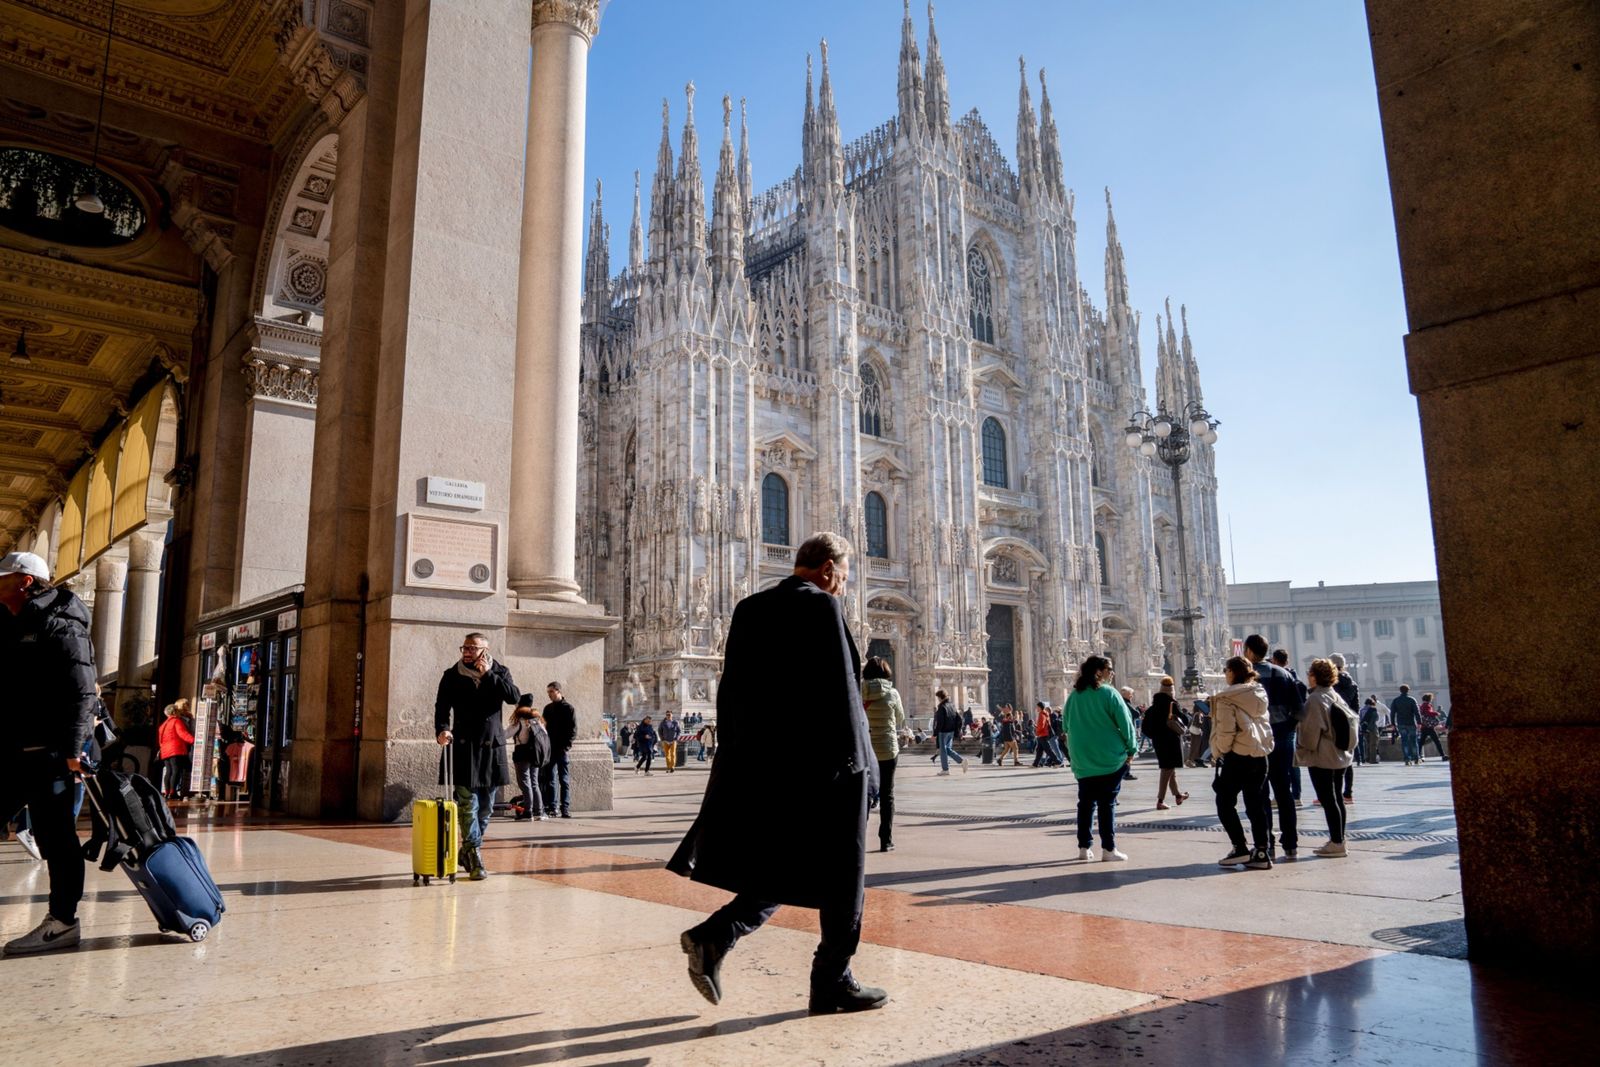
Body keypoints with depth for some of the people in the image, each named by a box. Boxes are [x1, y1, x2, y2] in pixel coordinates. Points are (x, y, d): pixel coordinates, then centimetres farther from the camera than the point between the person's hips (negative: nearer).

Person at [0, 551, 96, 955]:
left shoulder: (60, 628, -10)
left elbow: (81, 693, -18)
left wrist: (71, 749, -23)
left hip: (47, 752, -9)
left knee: (55, 835, -2)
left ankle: (62, 920, 5)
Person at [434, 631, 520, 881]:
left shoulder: (499, 672, 4)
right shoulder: (452, 675, 2)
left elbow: (515, 697, -11)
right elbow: (442, 706, -4)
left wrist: (488, 675, -15)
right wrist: (442, 730, -22)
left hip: (492, 747, 2)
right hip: (463, 747, -2)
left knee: (486, 806, 10)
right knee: (467, 803, -10)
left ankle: (467, 850, 27)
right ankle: (475, 857, -6)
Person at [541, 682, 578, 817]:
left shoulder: (569, 709, -1)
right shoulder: (547, 708, 14)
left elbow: (573, 730, -5)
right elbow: (545, 727, 15)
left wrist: (566, 746, -14)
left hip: (562, 750, -5)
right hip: (549, 749, 5)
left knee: (565, 780, -2)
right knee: (550, 779, 3)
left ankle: (565, 808, -3)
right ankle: (551, 807, 7)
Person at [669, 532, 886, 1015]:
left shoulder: (749, 609, 10)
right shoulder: (821, 607, -12)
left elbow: (730, 691, 12)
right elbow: (841, 694, -17)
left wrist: (739, 760, 17)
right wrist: (857, 766, -12)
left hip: (760, 763, 7)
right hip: (819, 764, -7)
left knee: (779, 873, 18)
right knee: (841, 877, 8)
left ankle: (713, 936, 2)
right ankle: (832, 985, 17)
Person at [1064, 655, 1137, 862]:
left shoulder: (1075, 695, 5)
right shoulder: (1109, 693, -10)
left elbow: (1067, 725, 13)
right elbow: (1125, 723, -9)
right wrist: (1131, 749, 3)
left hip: (1082, 759, 4)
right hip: (1110, 759, -4)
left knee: (1085, 803, 9)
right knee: (1106, 804, 1)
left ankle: (1084, 847, 10)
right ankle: (1108, 849, 3)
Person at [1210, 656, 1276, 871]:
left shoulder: (1227, 699, -13)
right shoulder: (1260, 695, 10)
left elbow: (1225, 732, -16)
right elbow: (1265, 723, 16)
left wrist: (1220, 750, -1)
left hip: (1238, 756, -7)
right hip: (1260, 756, 7)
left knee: (1225, 802, 5)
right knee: (1256, 805, 10)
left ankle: (1240, 848, -1)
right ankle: (1262, 852, 10)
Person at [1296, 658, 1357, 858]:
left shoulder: (1314, 699, -17)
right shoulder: (1336, 696, 8)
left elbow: (1310, 730, -18)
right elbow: (1351, 718, 12)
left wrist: (1304, 748, -2)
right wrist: (1348, 746, 17)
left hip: (1321, 758, -9)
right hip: (1340, 756, 9)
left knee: (1327, 800, -5)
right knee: (1337, 798, 14)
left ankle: (1336, 842, -4)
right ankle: (1339, 839, 20)